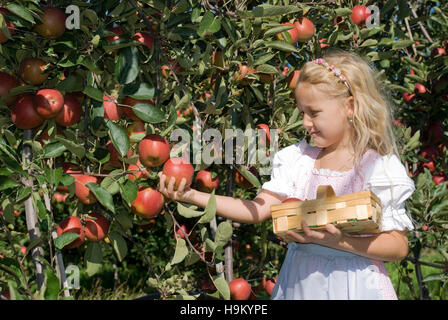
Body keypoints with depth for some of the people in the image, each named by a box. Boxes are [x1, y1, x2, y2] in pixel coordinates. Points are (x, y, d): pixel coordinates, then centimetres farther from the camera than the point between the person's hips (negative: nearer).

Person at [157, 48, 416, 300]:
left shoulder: (382, 168, -9)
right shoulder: (298, 159, 6)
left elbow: (399, 247, -12)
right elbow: (258, 209, 1)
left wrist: (339, 241, -25)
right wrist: (192, 196, -7)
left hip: (351, 288, -4)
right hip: (298, 282, 4)